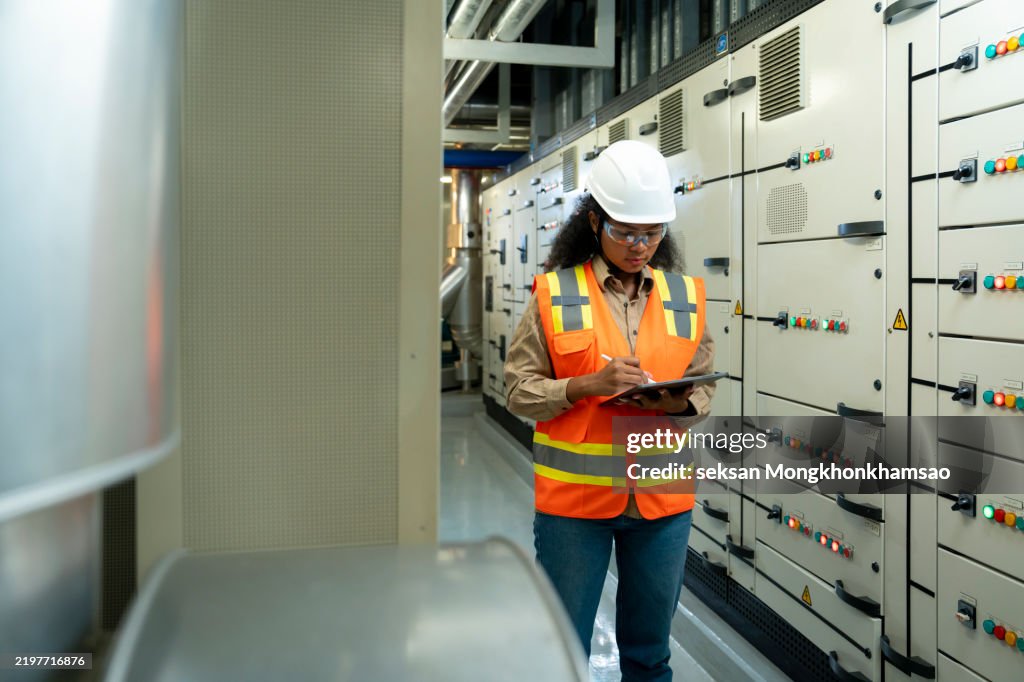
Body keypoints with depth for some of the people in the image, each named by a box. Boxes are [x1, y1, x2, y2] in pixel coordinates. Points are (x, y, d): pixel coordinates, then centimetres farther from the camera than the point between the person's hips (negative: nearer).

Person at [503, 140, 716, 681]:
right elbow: (519, 392, -6)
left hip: (663, 497, 3)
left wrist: (676, 402, -13)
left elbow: (704, 388, 9)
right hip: (574, 498, -2)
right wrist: (588, 385, -21)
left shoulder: (686, 295, 5)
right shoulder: (554, 293, -5)